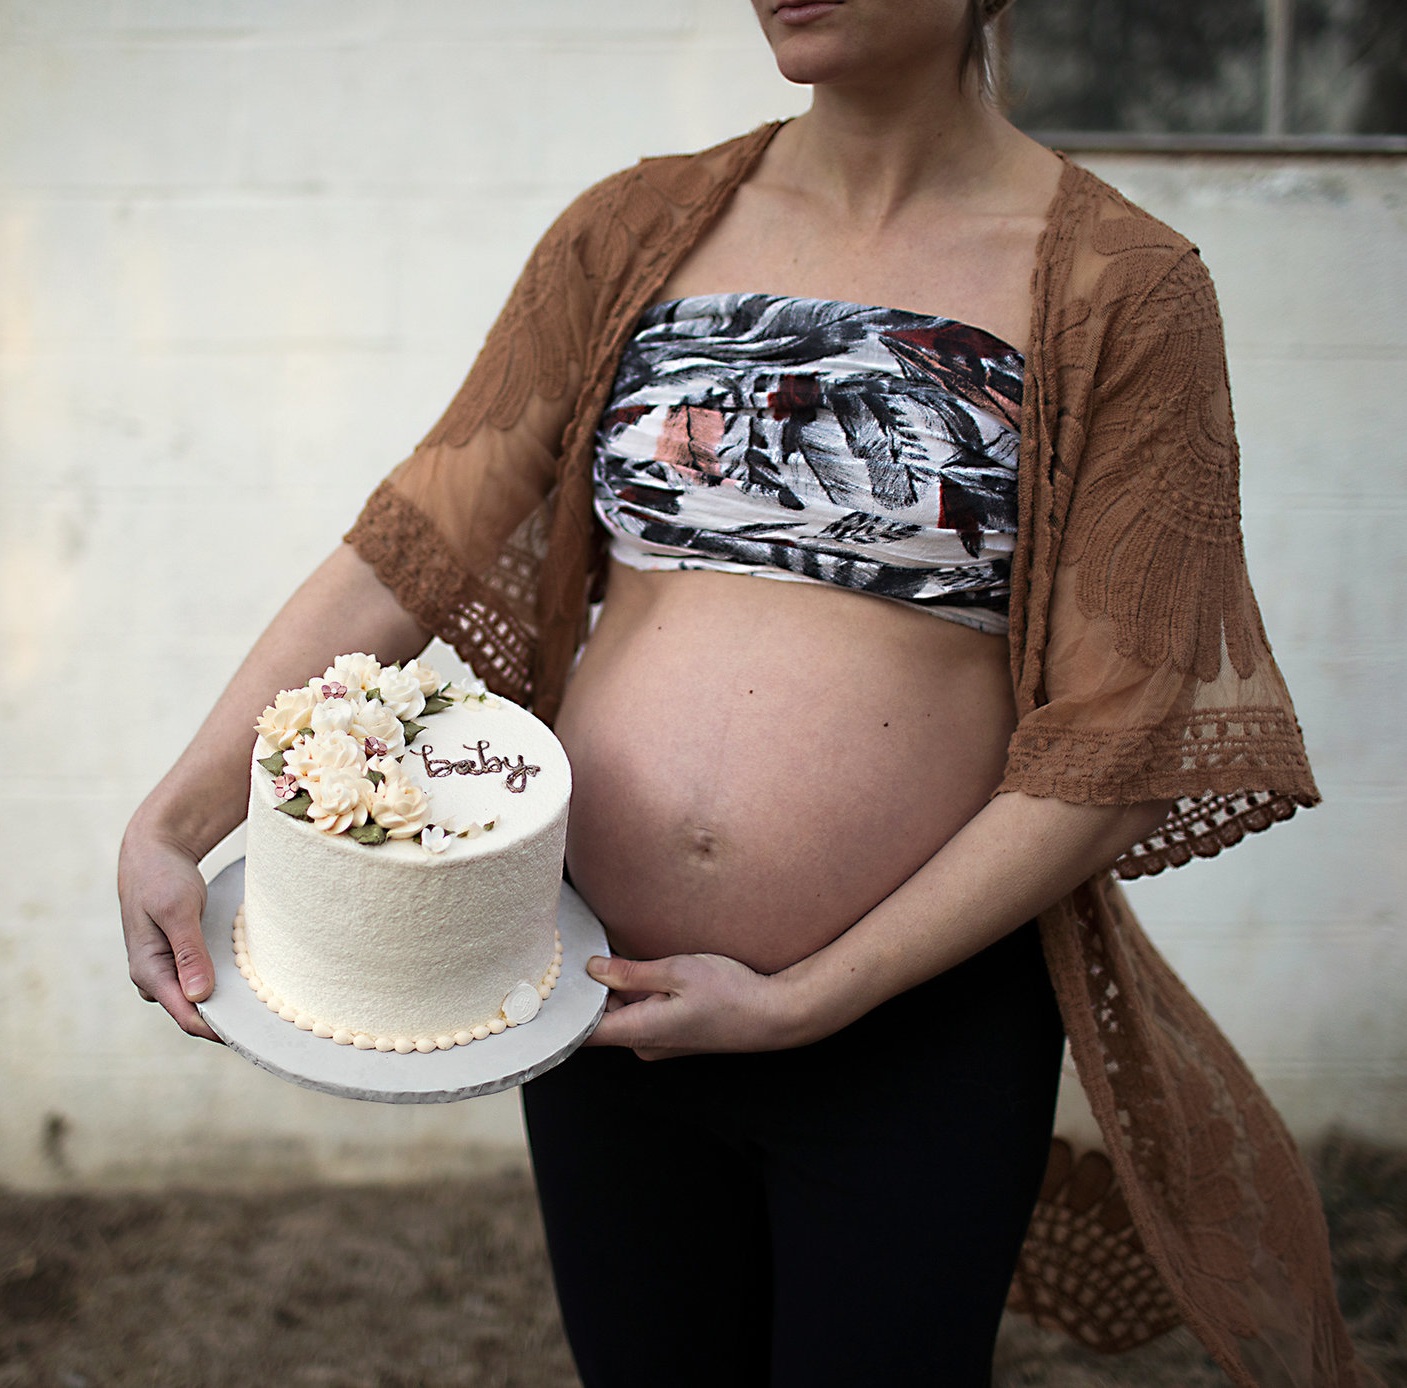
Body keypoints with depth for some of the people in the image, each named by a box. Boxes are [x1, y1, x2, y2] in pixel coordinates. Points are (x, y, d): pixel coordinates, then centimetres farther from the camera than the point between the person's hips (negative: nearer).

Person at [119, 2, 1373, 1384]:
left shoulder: (1123, 288, -8)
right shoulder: (633, 230, 3)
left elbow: (1107, 739, -11)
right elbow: (411, 543, -2)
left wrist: (801, 1001, -15)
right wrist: (175, 820, -13)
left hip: (911, 1020, -3)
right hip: (593, 997, 4)